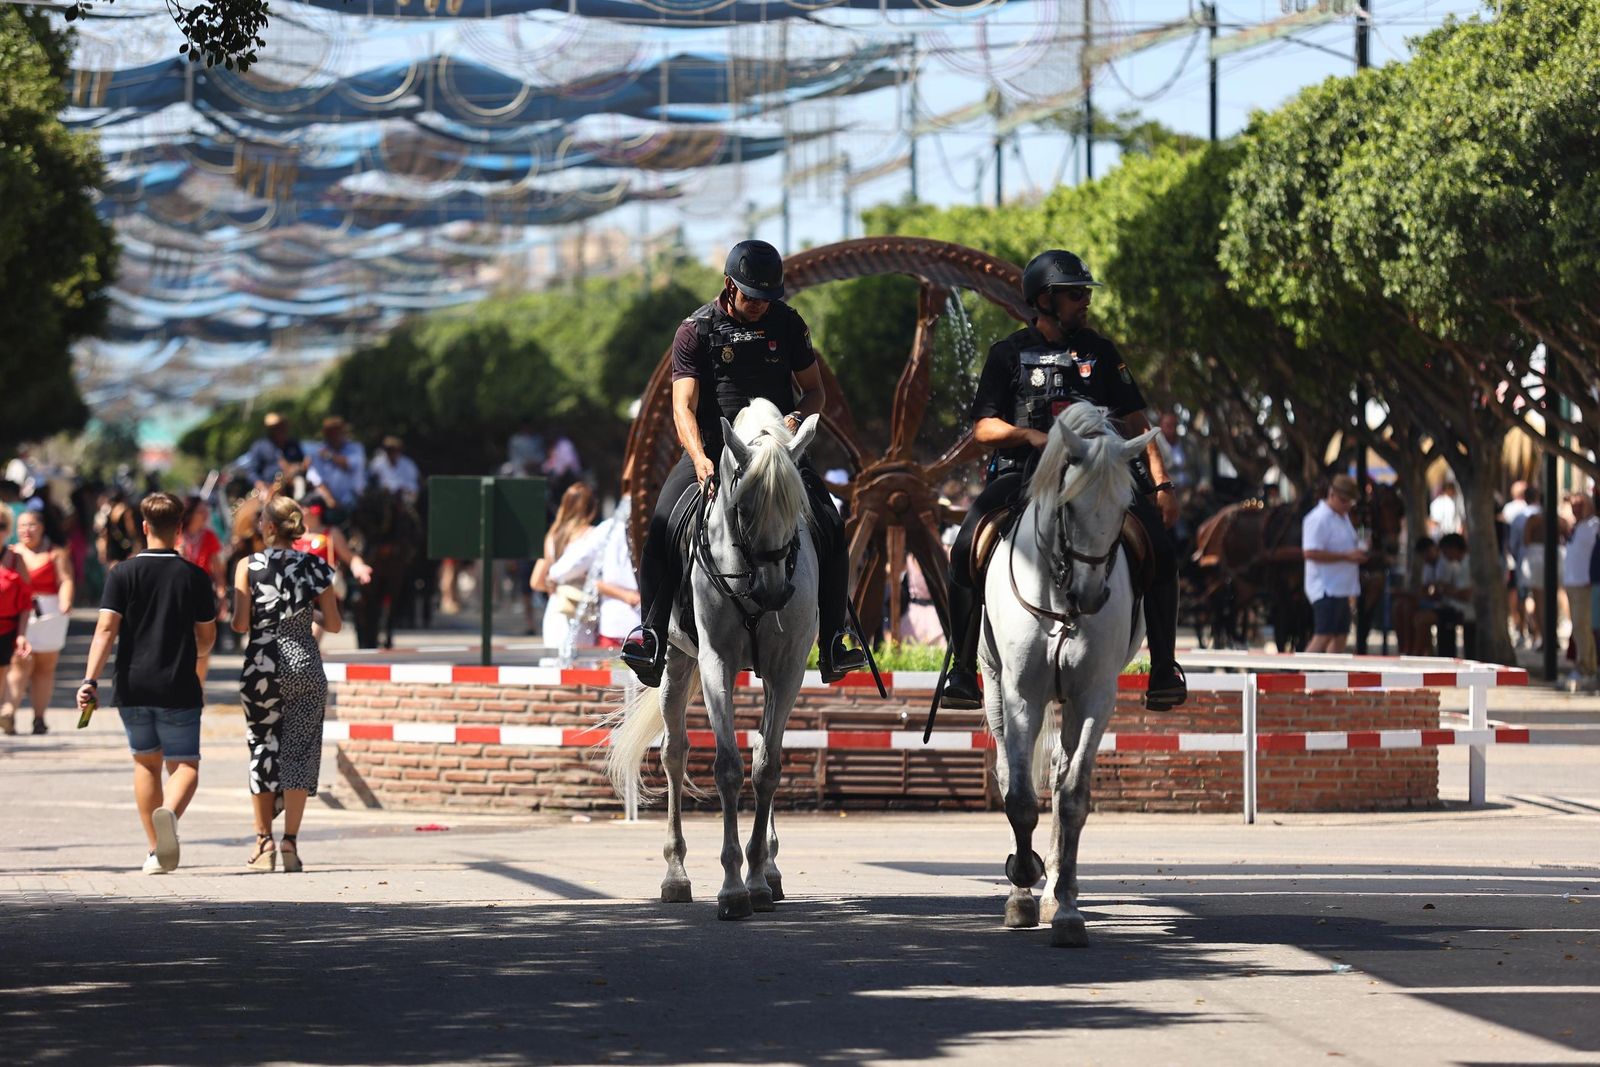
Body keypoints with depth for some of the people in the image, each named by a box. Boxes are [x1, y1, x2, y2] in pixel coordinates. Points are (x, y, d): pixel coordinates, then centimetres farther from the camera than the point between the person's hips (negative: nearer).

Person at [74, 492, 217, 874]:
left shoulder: (123, 574, -1)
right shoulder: (195, 576, 1)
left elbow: (106, 629, -11)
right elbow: (207, 637, 6)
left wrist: (91, 679, -15)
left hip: (133, 686, 1)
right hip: (179, 688, -1)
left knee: (146, 762, 17)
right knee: (185, 764, 2)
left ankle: (155, 851, 17)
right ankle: (169, 813, -32)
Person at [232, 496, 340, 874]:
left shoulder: (248, 566, -3)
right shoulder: (315, 568, 1)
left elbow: (240, 624, -8)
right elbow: (333, 625, 2)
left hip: (262, 665, -1)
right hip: (305, 666, 1)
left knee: (262, 750, 11)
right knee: (299, 751, 2)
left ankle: (263, 843, 11)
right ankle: (290, 842, -6)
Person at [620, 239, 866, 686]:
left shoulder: (787, 323, 5)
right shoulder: (696, 330, -3)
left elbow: (814, 389, 12)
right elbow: (684, 406, -12)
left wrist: (796, 418, -12)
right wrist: (700, 459, -31)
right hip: (711, 450, -1)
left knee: (830, 528, -17)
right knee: (662, 528, -22)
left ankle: (833, 646, -12)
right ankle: (651, 636, -17)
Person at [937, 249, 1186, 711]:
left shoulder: (1099, 352, 14)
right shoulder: (1009, 354, 10)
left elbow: (1136, 423, 12)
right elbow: (983, 427, 4)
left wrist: (1161, 483, 1)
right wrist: (1030, 435, -16)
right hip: (1021, 472, -1)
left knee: (1160, 551, -21)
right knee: (965, 551, -26)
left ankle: (1164, 669, -8)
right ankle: (963, 668, -13)